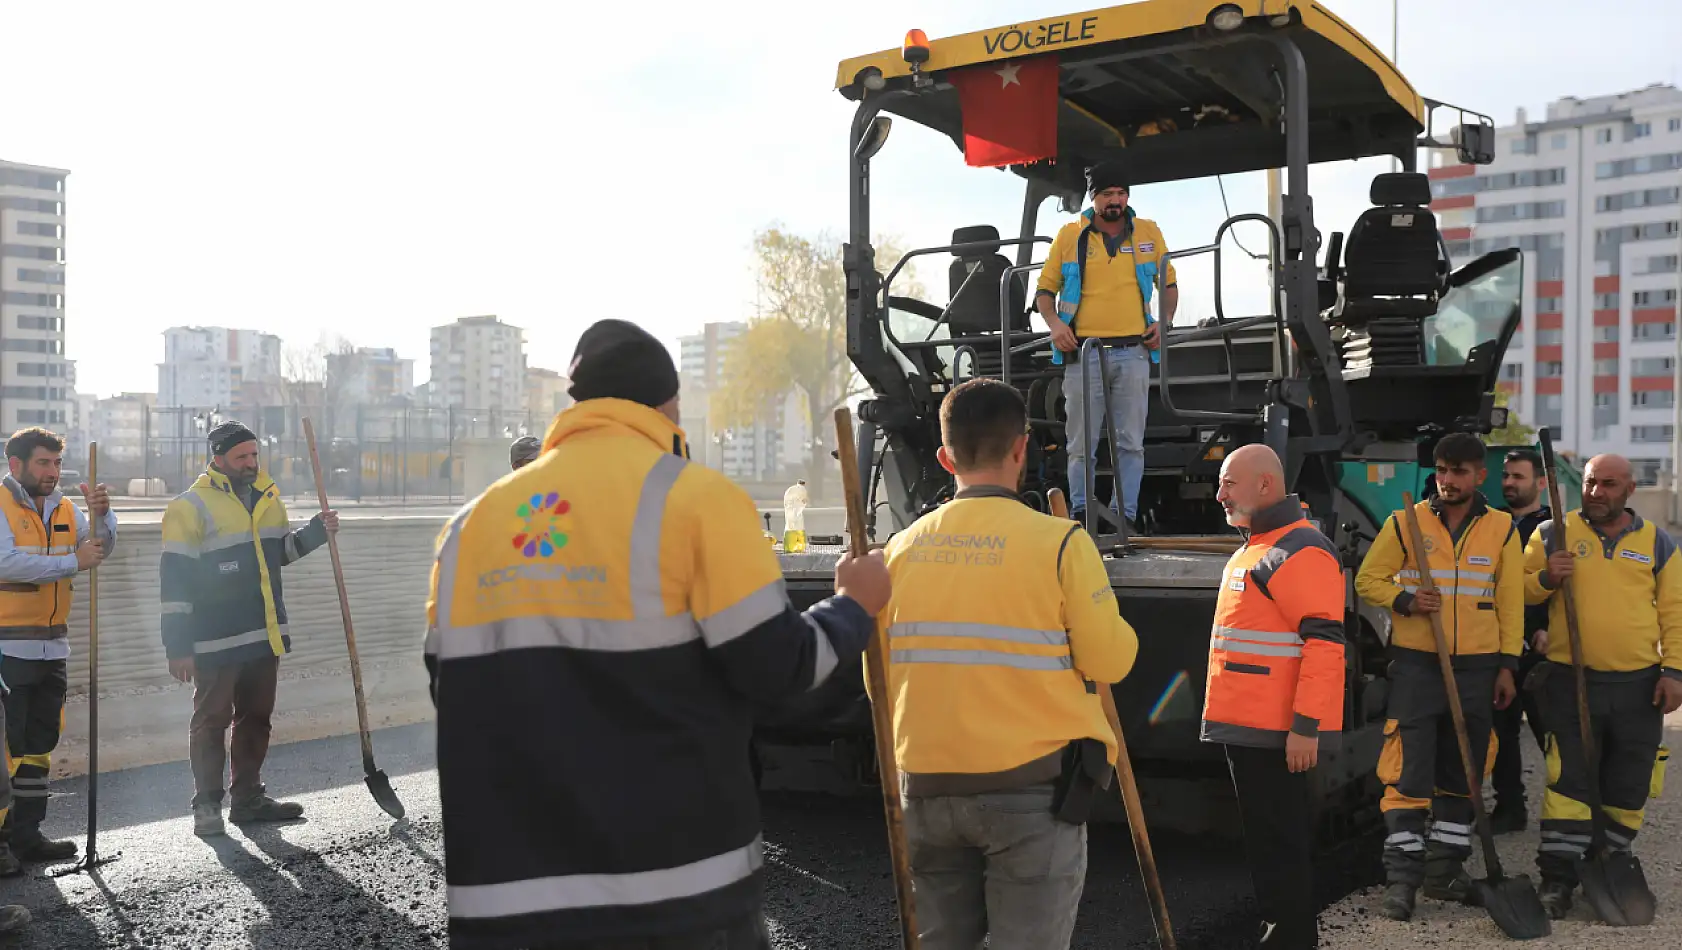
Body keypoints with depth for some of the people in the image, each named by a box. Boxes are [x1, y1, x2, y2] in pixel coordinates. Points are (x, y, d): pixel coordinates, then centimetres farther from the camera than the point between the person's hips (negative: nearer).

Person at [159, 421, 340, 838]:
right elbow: (173, 580, -12)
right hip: (216, 642, -7)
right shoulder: (191, 507, -11)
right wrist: (178, 646, -14)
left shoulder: (267, 496, 10)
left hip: (265, 634, 7)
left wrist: (315, 531, 3)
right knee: (212, 721, 3)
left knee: (256, 718, 14)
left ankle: (248, 798, 25)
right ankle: (207, 805, 14)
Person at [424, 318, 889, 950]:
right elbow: (773, 668, -10)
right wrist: (855, 608, 9)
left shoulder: (469, 524, 7)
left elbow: (457, 691, 14)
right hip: (678, 889, -4)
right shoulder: (693, 497, -8)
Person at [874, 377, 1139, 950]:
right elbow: (1109, 661, -9)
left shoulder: (903, 548, 1)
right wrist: (1117, 631, 11)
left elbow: (882, 676, 6)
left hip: (927, 788, 4)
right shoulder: (1058, 542, -10)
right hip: (1032, 790, -4)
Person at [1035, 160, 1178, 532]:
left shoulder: (1149, 233, 10)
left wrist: (1164, 321, 3)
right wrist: (1054, 322, -8)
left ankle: (1126, 516, 7)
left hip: (1133, 352, 1)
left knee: (1131, 442, 2)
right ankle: (1079, 512, 12)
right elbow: (1045, 289, 10)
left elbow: (1169, 283, 20)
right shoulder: (1069, 235, 6)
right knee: (1081, 442, 2)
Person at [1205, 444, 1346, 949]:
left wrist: (1305, 727, -25)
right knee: (1280, 839, 18)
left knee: (1278, 844, -4)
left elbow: (1325, 642, -22)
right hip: (1249, 724, 10)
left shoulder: (1298, 551, -16)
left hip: (1272, 731, -10)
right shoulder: (1256, 547, 17)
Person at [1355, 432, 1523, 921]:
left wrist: (1507, 665, 3)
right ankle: (1402, 876, -2)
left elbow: (1510, 602, 8)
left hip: (1477, 667, 3)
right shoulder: (1405, 523, -1)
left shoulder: (1502, 530, 5)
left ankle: (1445, 870, 21)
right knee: (1409, 771, -7)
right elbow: (1368, 579, 3)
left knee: (1462, 772, 10)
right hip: (1416, 663, -3)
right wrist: (1405, 600, -15)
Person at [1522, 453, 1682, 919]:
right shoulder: (1553, 533, 5)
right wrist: (1545, 578, -13)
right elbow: (1518, 591, 8)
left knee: (1629, 788, 9)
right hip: (1570, 682, -2)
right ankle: (1557, 880, 1)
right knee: (1569, 781, -5)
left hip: (1638, 686, 2)